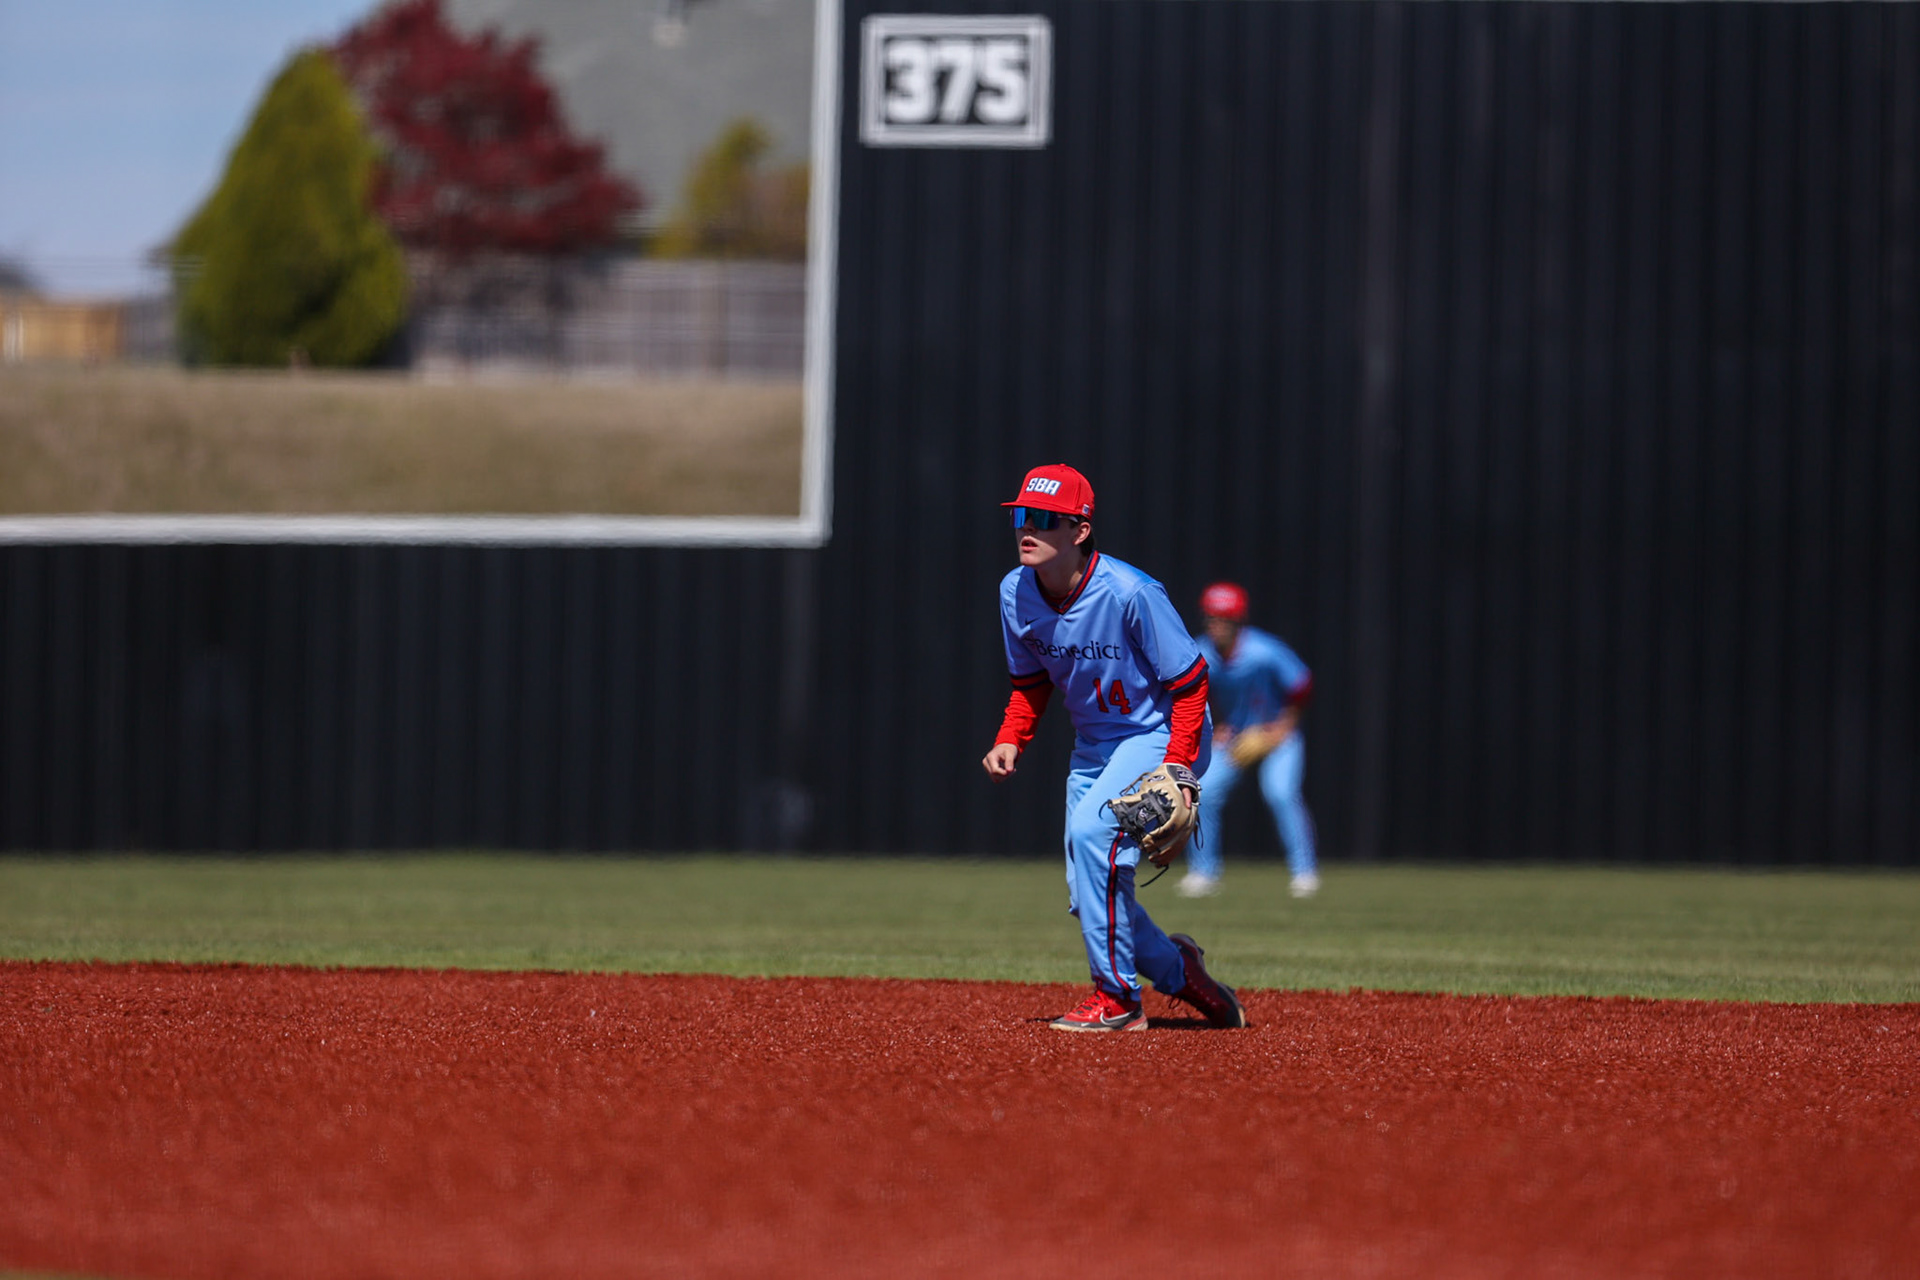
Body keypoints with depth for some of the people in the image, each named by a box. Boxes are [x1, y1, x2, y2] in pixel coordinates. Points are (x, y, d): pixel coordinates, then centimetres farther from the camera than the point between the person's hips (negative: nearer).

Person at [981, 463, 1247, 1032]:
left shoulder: (1130, 594, -27)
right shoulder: (1016, 593, -8)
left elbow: (1190, 683, -19)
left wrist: (1176, 771, -26)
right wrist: (1010, 739, -7)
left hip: (1158, 734, -7)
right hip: (1093, 744, 7)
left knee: (1091, 830, -29)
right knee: (1087, 896, 3)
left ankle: (1117, 999, -19)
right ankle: (1177, 970, 30)